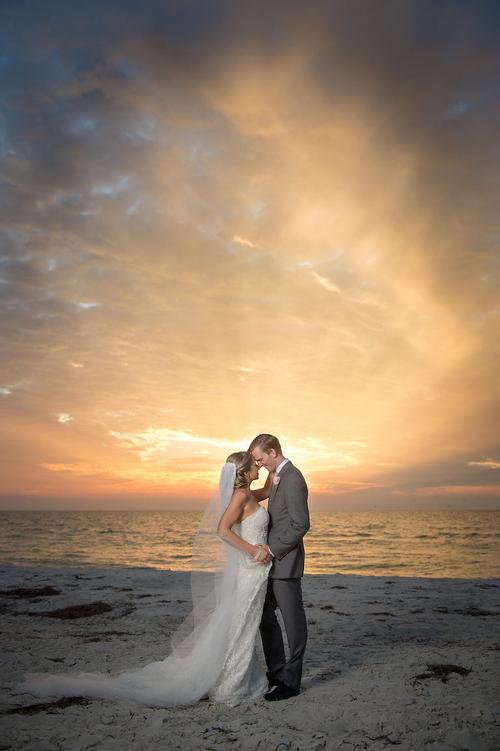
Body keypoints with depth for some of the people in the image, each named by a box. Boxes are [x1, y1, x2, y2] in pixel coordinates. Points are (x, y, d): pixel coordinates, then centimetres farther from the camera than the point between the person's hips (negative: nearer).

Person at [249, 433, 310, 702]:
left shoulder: (292, 479, -19)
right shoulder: (278, 477, 13)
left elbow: (301, 525, -23)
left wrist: (272, 550, -19)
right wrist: (267, 547, 10)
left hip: (285, 562, -10)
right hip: (273, 561, 10)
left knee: (293, 621, 3)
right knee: (265, 615, 17)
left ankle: (291, 681, 14)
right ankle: (276, 671, 30)